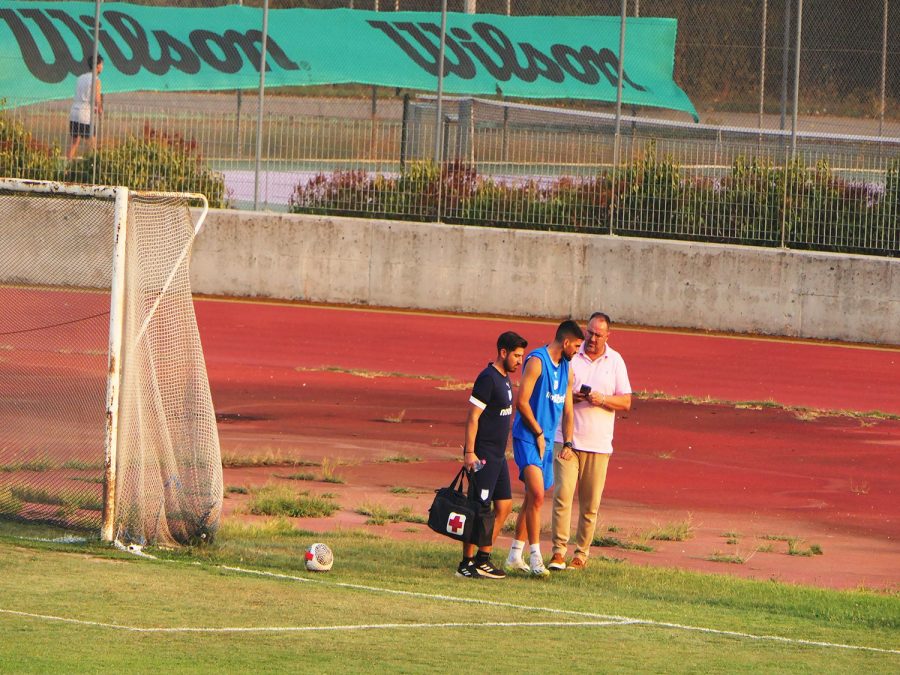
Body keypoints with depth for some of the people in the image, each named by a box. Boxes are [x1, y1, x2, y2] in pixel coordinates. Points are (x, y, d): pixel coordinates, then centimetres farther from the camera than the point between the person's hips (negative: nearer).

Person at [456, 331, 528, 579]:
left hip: (498, 456, 10)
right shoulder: (488, 379, -15)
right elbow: (473, 417, -17)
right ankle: (467, 563, 0)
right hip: (482, 456, -10)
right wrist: (470, 452, -21)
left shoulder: (504, 379, 14)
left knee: (503, 506, 10)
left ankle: (483, 559, 16)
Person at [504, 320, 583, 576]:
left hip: (546, 440, 8)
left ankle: (515, 556, 19)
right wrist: (538, 434, -11)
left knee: (532, 498, 11)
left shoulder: (567, 370, 14)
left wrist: (567, 442, 7)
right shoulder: (537, 361, -11)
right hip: (527, 438, -8)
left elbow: (567, 410, 18)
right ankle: (535, 557, -16)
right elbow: (522, 402, -16)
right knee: (537, 495, -17)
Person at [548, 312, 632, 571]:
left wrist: (602, 399, -14)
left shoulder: (615, 361, 7)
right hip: (567, 439, -1)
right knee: (562, 494, -12)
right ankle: (559, 550, -9)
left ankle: (582, 553, 11)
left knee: (590, 503, 2)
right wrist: (569, 395, -12)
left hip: (598, 442, 1)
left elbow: (626, 402, 5)